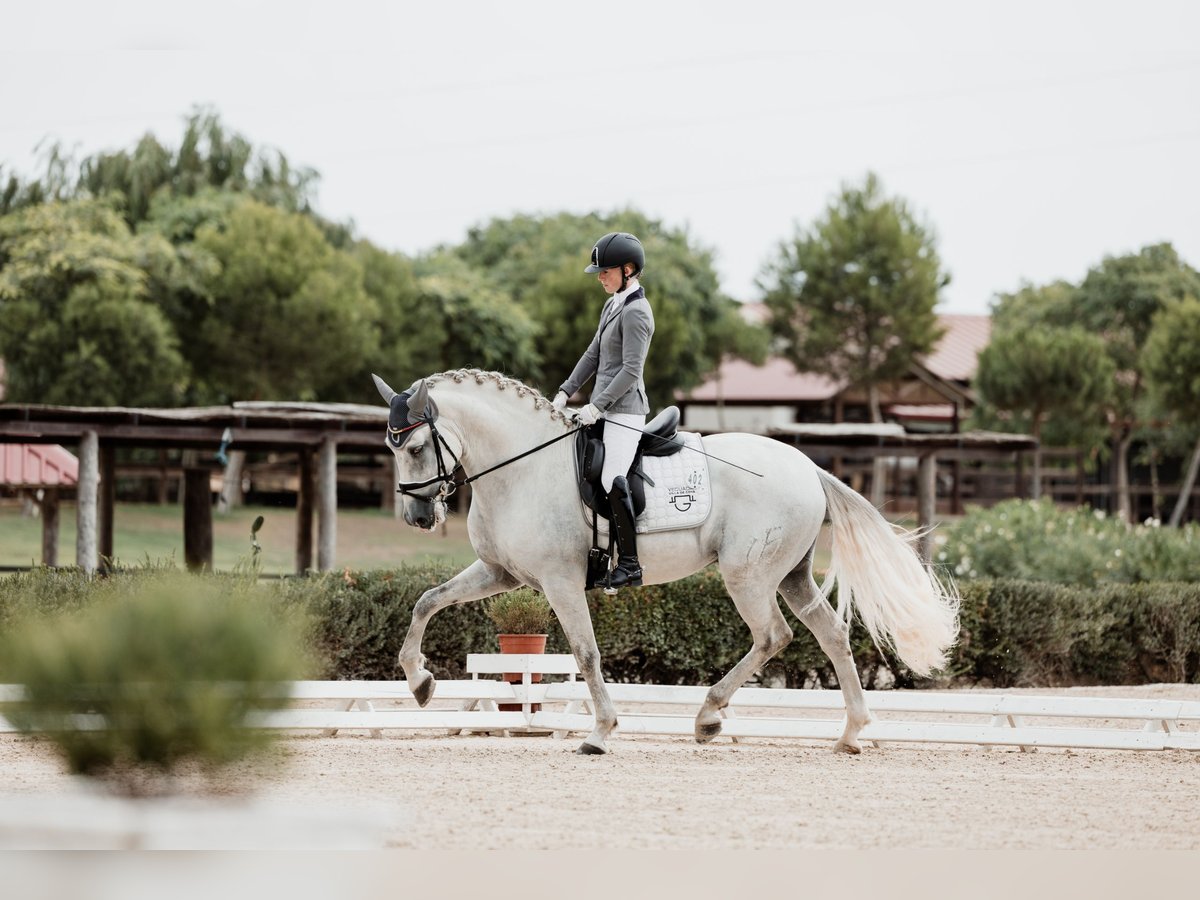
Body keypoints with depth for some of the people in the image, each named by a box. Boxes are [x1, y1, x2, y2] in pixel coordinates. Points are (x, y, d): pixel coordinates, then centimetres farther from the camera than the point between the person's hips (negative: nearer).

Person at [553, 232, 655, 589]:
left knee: (612, 480, -21)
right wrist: (565, 394, 14)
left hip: (624, 409, -11)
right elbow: (593, 356, 21)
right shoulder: (613, 306, 15)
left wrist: (597, 406, -21)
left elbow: (630, 370, -19)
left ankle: (630, 564, -19)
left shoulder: (635, 312, -14)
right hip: (604, 408, 11)